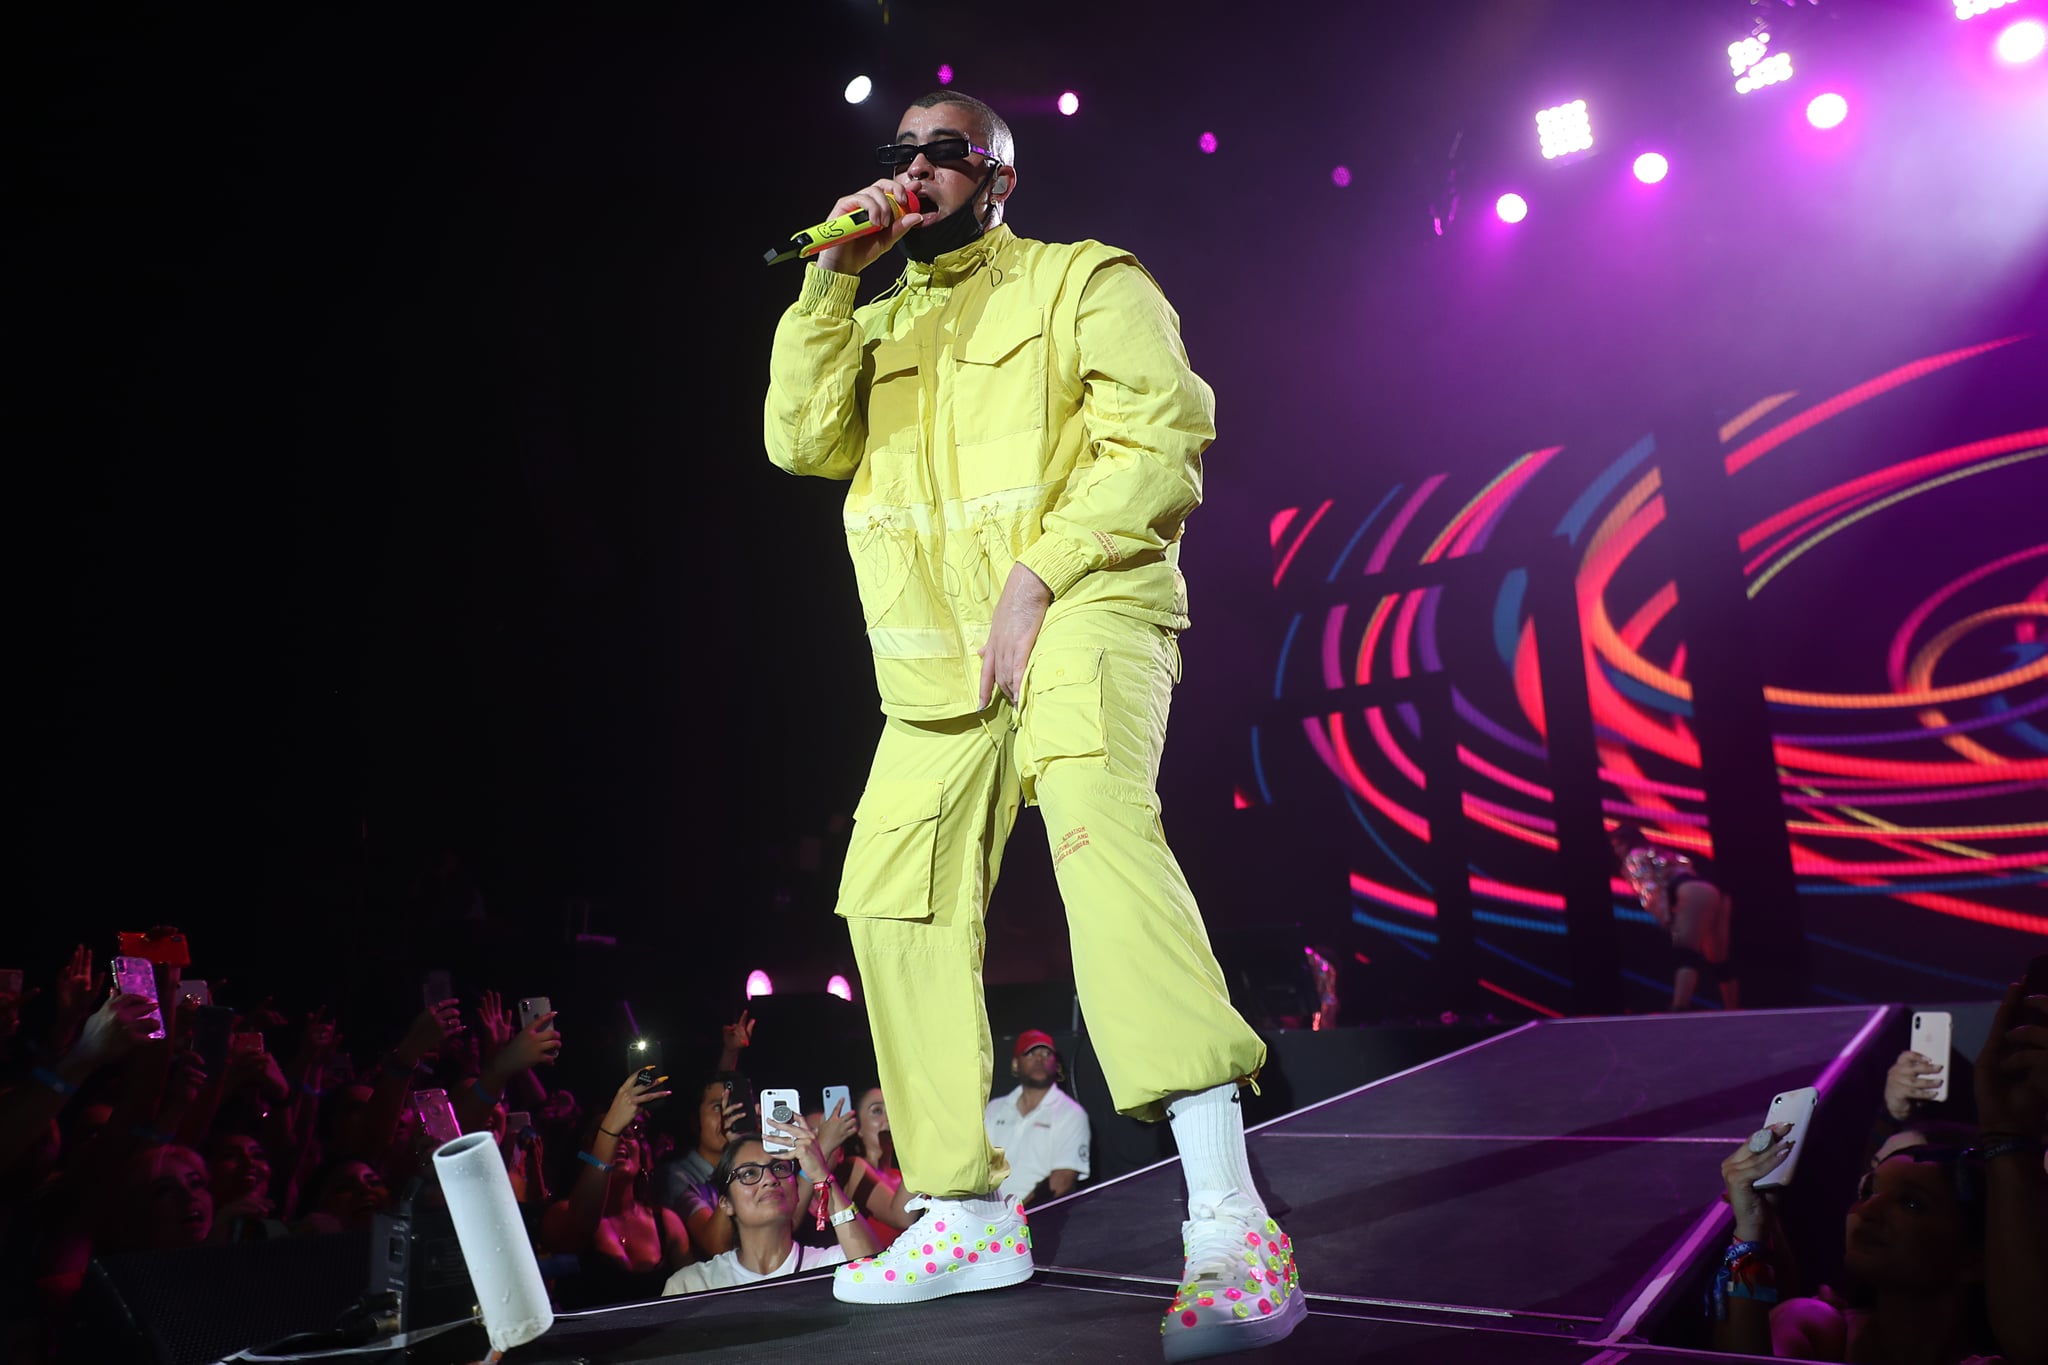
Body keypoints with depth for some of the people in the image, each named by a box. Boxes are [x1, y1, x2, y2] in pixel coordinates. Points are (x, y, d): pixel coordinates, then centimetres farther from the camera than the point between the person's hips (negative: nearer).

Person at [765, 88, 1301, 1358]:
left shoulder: (1083, 279, 7)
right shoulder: (879, 324, 23)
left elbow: (1159, 435, -8)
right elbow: (803, 441, 7)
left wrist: (1037, 573, -18)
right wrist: (831, 278, 1)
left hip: (1079, 612, -6)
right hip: (937, 658, 7)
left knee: (1097, 821, -32)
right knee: (897, 895, 3)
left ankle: (1228, 1220, -34)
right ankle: (967, 1213, 15)